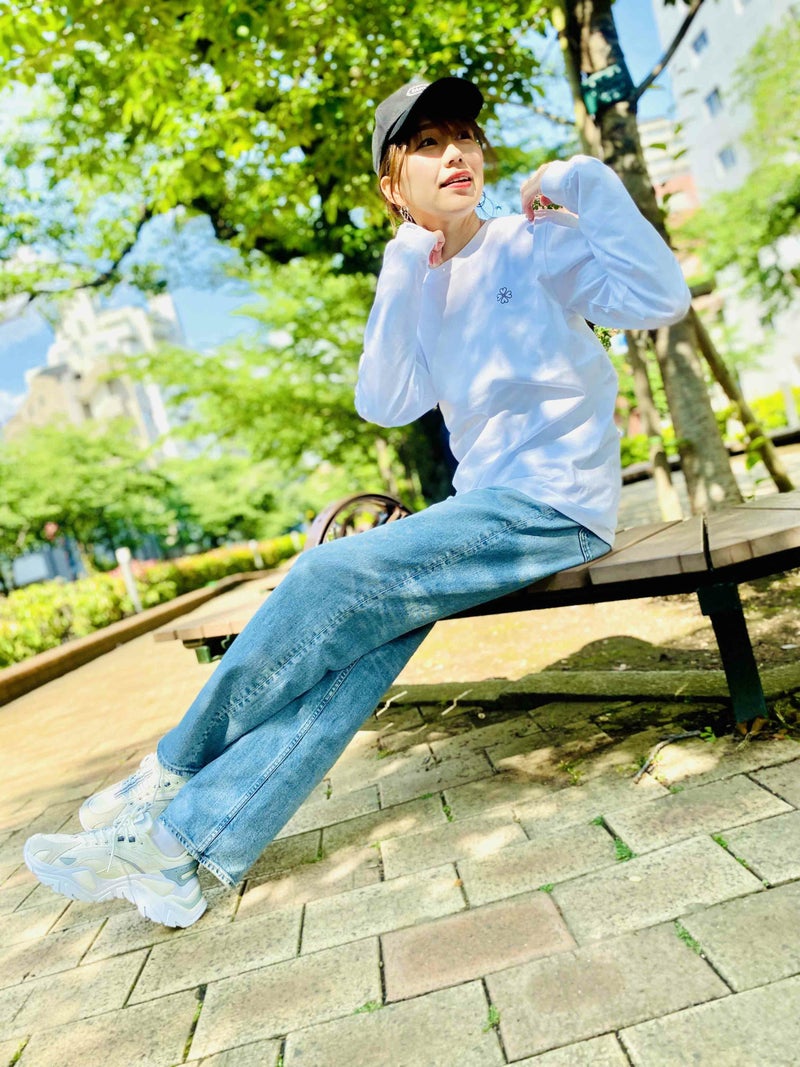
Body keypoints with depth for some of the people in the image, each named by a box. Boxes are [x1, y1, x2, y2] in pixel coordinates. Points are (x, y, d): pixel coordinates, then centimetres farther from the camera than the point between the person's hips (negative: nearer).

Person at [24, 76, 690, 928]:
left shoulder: (536, 242, 1)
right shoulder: (424, 291, 17)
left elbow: (660, 298, -13)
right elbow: (383, 405, 1)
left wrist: (583, 179, -13)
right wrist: (401, 275, -4)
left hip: (554, 505, -6)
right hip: (485, 503, 6)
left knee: (331, 578, -20)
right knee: (368, 636, -17)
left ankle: (171, 775, -4)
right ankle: (194, 840, -15)